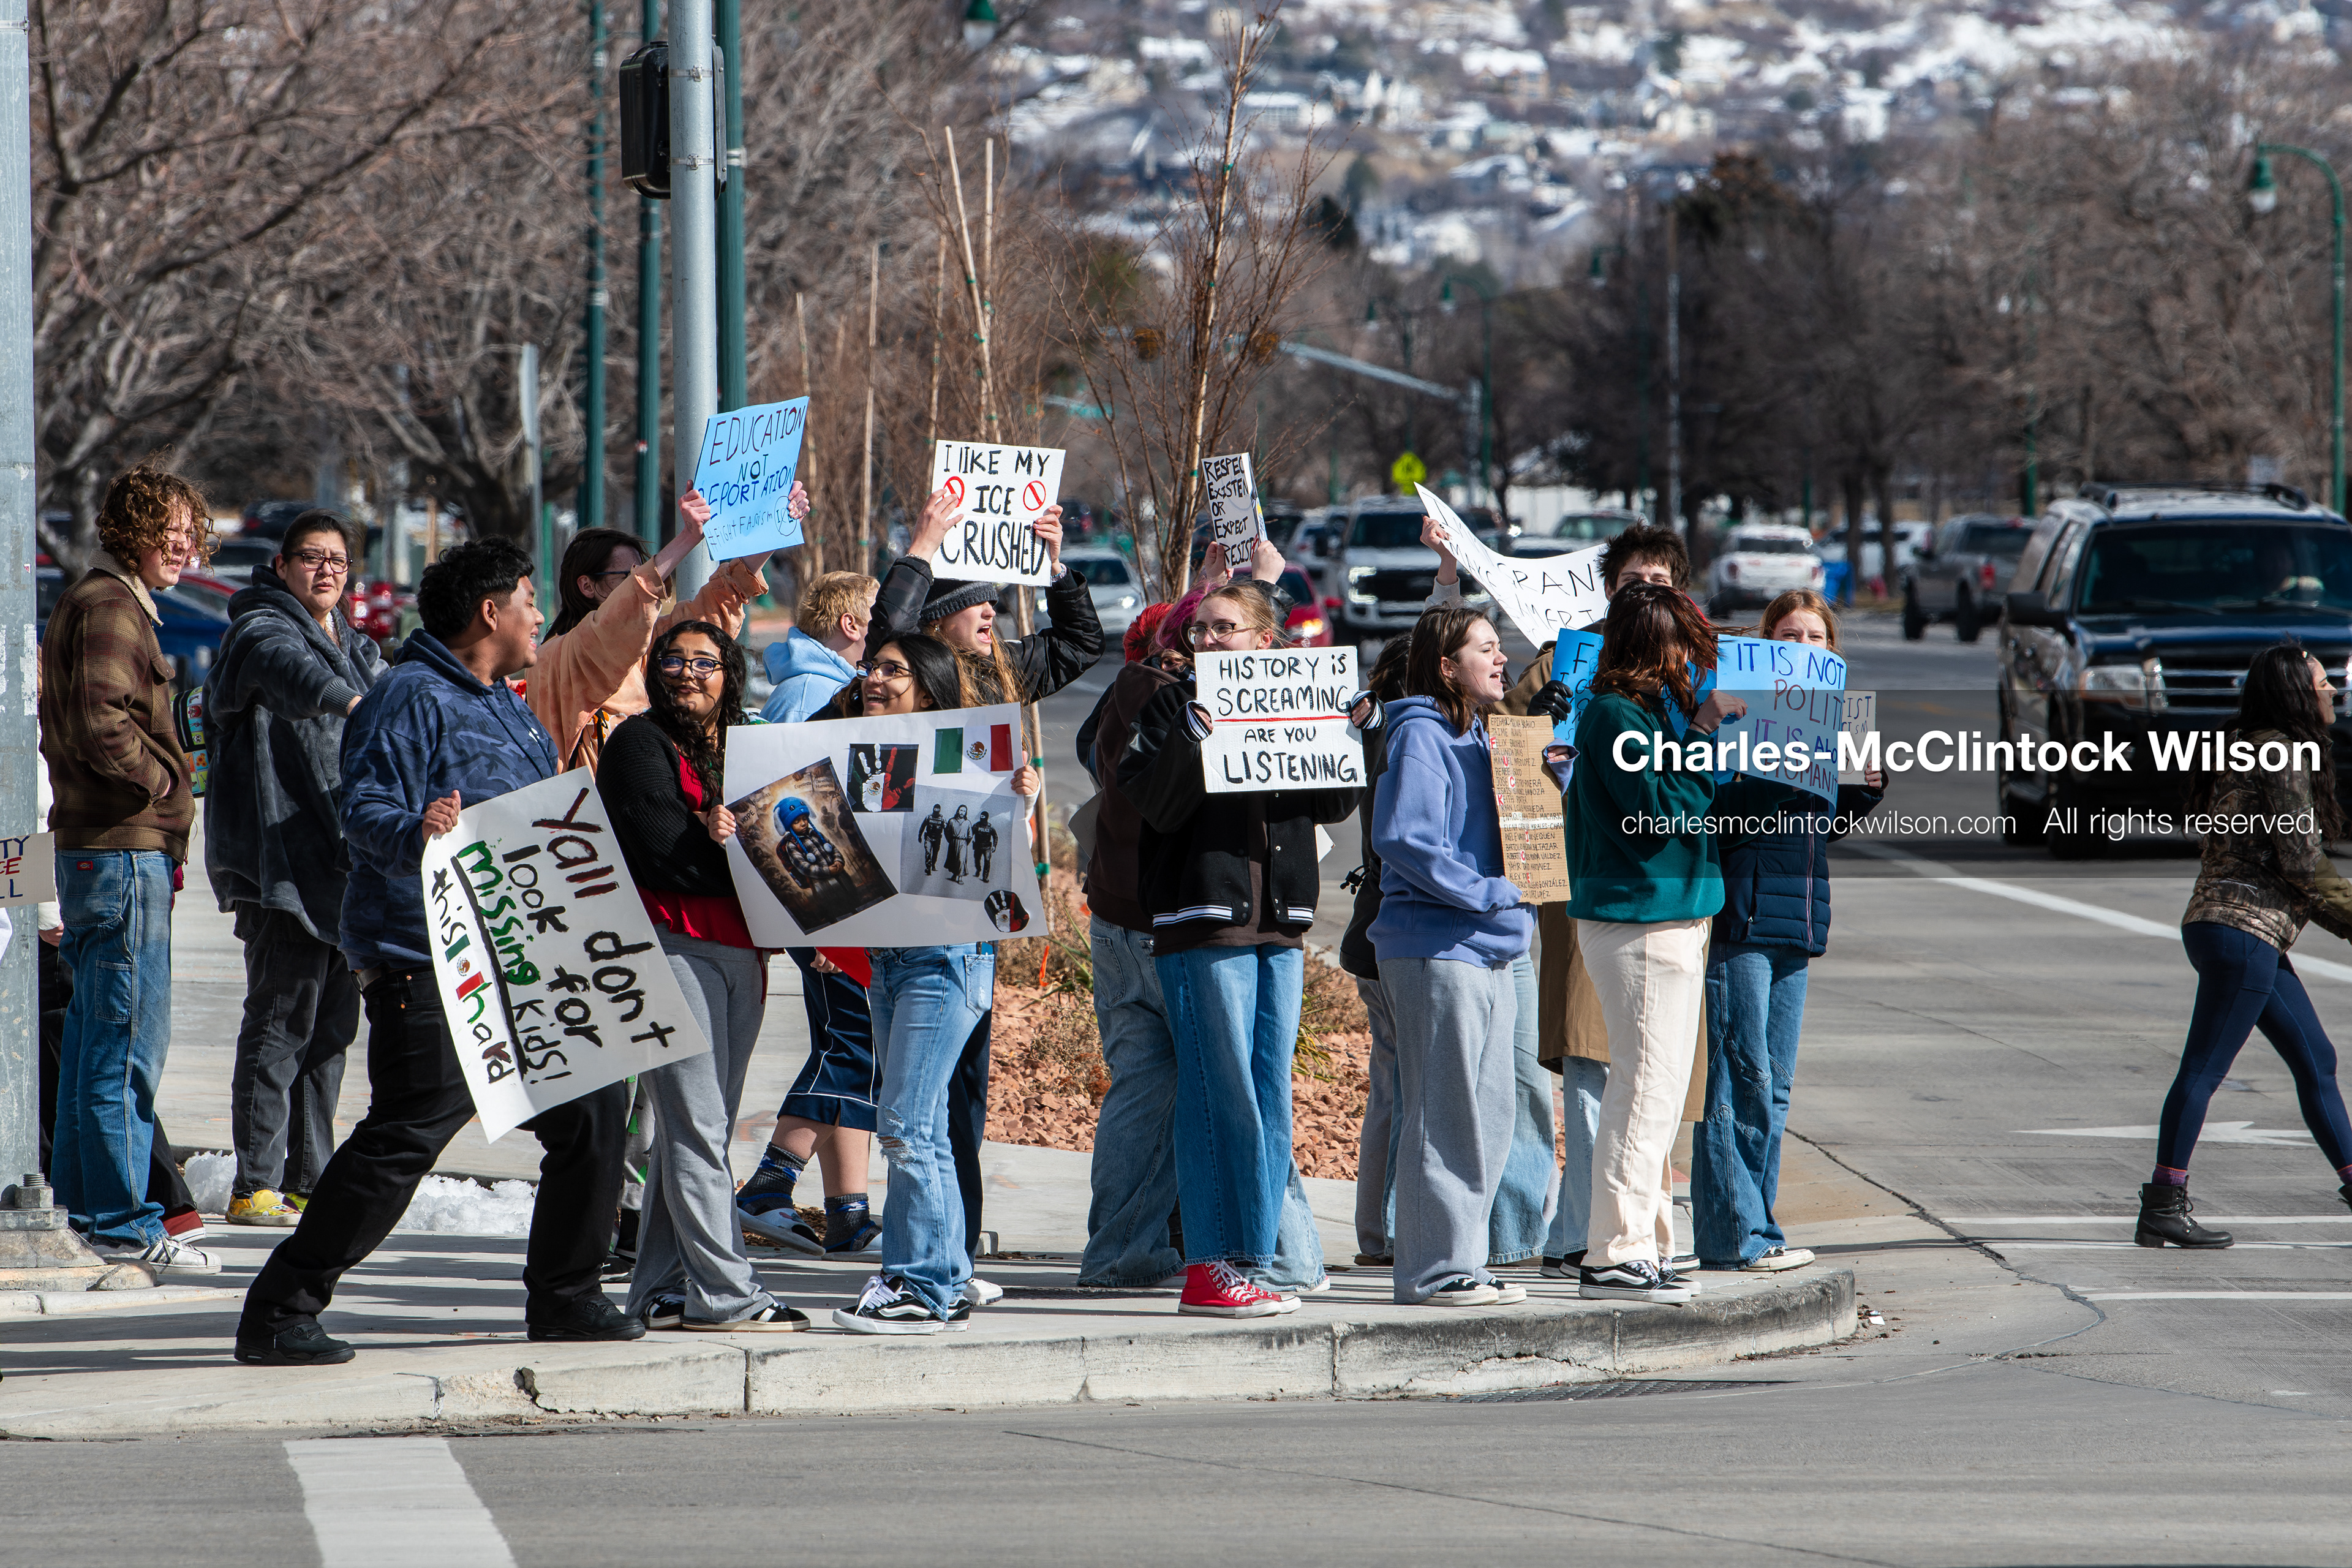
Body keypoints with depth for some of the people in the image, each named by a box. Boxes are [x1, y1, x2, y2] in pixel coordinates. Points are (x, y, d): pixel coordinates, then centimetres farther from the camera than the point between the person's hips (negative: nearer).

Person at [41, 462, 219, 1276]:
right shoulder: (108, 610, -13)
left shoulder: (106, 603, 21)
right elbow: (103, 728, -24)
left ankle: (84, 1208, 19)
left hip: (92, 846, 11)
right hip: (124, 849, -11)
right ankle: (121, 1223, -7)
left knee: (96, 1039, 14)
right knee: (128, 1039, -8)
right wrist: (167, 787, -10)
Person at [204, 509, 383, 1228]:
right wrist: (347, 702, -50)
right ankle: (256, 1187, -11)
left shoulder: (357, 649, 20)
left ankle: (307, 1180, 16)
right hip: (280, 862, -8)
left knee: (332, 1022, 9)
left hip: (344, 856, 8)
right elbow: (289, 671, -30)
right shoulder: (262, 630, -7)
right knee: (282, 1019, -11)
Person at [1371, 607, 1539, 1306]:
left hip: (1489, 952, 9)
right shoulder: (1419, 737, -9)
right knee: (1444, 1116, -8)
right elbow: (1405, 841, -19)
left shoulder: (1479, 738, 18)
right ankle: (1432, 1270, -5)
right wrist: (1491, 893, -18)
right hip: (1434, 947, -9)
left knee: (1490, 1116, 9)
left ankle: (1462, 1259, 15)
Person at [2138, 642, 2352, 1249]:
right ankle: (2163, 1208, -12)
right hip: (2243, 931, -11)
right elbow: (2302, 861, -14)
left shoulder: (2249, 750, 19)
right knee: (2204, 1066, -11)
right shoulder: (2282, 755, -11)